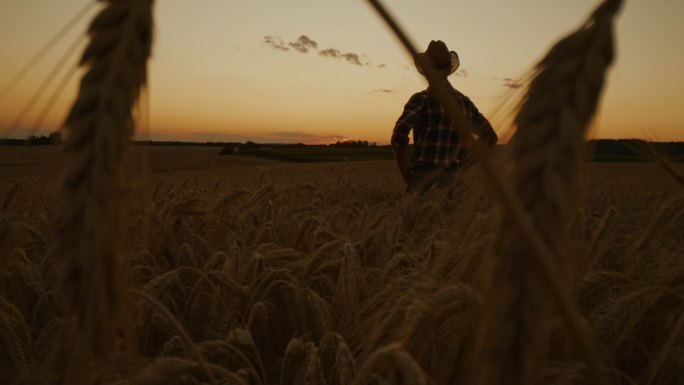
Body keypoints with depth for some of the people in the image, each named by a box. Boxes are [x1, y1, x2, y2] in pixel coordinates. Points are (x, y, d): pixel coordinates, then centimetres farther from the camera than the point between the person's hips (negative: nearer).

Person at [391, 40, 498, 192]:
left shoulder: (422, 99, -7)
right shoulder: (465, 102, 12)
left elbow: (399, 135, -21)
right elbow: (490, 137, 19)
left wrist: (405, 171, -8)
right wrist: (462, 164, 15)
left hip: (424, 179, -6)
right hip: (452, 177, 6)